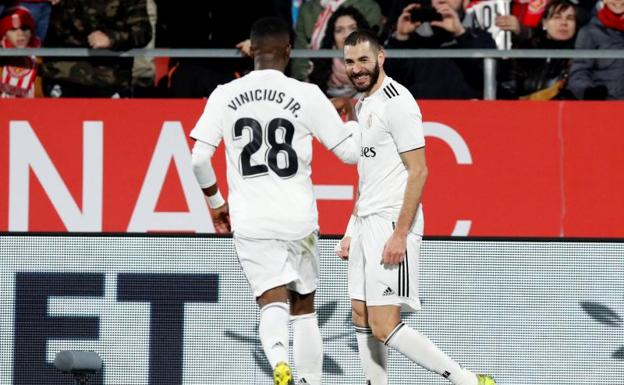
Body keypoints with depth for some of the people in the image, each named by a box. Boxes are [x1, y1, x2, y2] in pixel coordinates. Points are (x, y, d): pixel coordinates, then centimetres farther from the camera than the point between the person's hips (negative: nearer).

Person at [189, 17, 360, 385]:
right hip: (299, 217, 0)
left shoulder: (225, 95, 1)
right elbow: (351, 152, 1)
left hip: (250, 221, 0)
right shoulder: (307, 95, -4)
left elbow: (199, 158, -2)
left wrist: (216, 202, 14)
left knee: (274, 302, -6)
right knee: (304, 307, 17)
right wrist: (352, 117, 22)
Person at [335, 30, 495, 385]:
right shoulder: (364, 104, 16)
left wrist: (400, 234, -22)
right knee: (362, 318, 8)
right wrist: (351, 232, 20)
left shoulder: (397, 102, -13)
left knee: (384, 327, -14)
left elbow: (418, 171, -17)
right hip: (367, 223, 10)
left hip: (392, 226, -10)